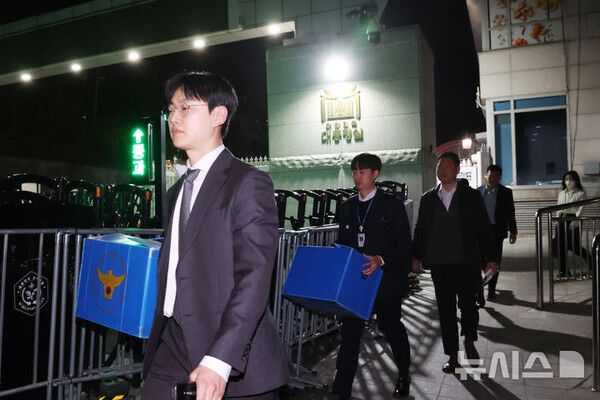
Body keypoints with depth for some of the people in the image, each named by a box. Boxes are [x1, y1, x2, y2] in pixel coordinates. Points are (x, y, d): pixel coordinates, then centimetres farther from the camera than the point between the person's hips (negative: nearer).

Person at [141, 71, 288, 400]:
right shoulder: (177, 192, 16)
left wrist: (218, 360, -25)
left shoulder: (248, 183, -10)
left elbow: (254, 278, -18)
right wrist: (156, 342, 13)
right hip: (172, 348, 7)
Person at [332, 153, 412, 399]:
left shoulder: (392, 205, -4)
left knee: (391, 326, 14)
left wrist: (381, 260, -26)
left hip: (386, 279, -3)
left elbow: (403, 244, -10)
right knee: (350, 330, 0)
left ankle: (403, 375, 40)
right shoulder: (347, 207, 10)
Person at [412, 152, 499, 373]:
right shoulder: (428, 198, 10)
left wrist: (490, 258, -3)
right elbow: (420, 229, 12)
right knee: (446, 310, 6)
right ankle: (452, 356, 19)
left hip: (467, 262, -2)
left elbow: (483, 228, 2)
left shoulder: (471, 196, 4)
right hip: (439, 264, 2)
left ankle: (469, 341, 25)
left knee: (467, 304, -6)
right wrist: (417, 256, 3)